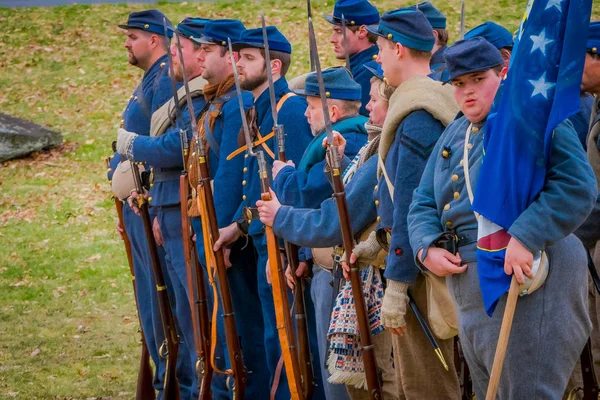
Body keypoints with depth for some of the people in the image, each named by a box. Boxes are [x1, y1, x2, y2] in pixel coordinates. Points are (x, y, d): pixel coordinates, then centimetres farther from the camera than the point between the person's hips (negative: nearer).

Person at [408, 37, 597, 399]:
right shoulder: (454, 135, 19)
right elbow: (423, 203, 17)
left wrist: (524, 238, -30)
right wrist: (427, 248, -4)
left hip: (526, 282, -9)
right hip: (471, 295, 9)